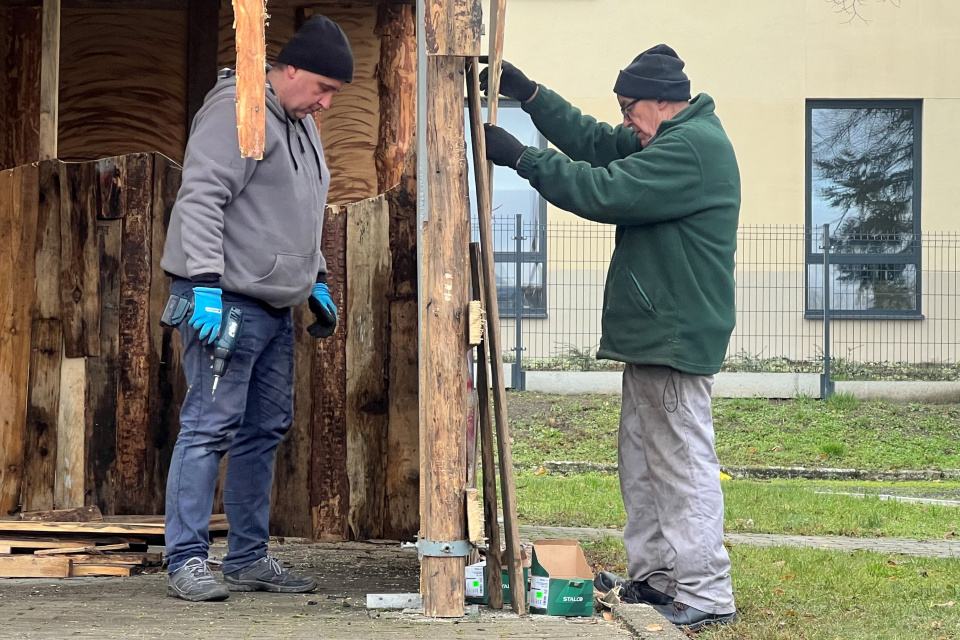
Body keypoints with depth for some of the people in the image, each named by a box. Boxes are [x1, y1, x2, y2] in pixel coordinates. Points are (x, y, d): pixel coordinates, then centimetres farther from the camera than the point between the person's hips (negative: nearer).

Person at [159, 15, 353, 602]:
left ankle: (249, 558, 18)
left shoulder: (302, 125, 19)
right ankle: (187, 561, -7)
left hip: (275, 306, 10)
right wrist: (205, 284, -25)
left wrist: (317, 280, 23)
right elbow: (201, 198, -20)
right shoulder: (237, 111, -12)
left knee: (266, 430, 11)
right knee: (211, 426, -10)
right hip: (226, 300, -10)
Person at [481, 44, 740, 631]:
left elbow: (603, 191, -22)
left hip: (678, 335, -11)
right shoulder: (675, 140, 16)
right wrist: (528, 93, 13)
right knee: (642, 462, 15)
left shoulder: (691, 148, -18)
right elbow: (595, 143, 21)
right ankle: (654, 579, 22)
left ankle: (706, 594, -5)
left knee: (684, 463, -8)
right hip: (653, 334, 11)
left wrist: (521, 158, -16)